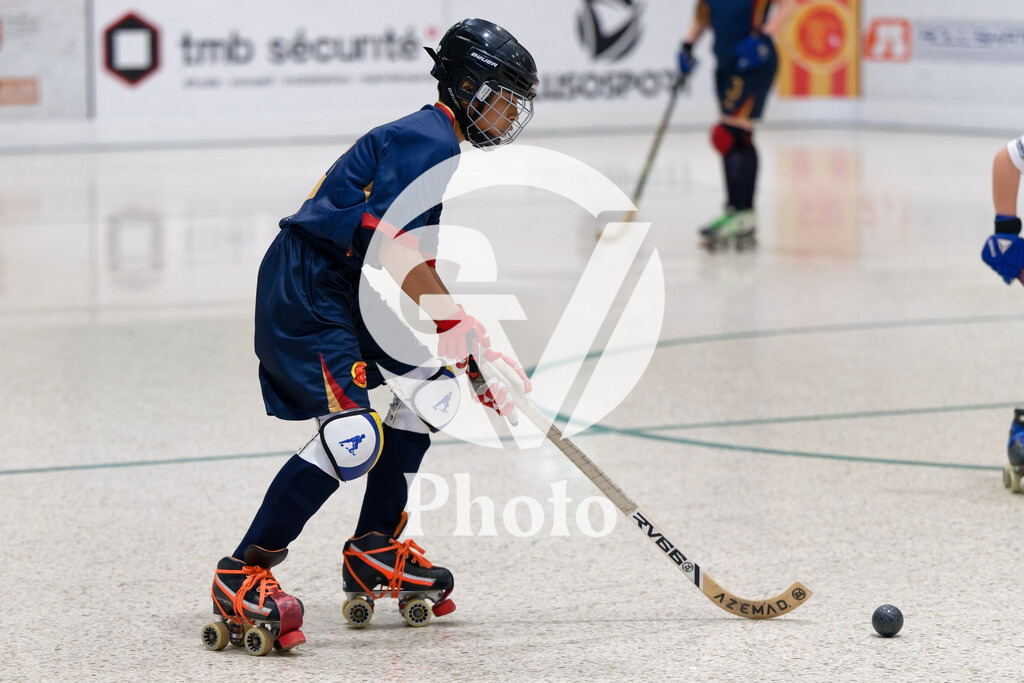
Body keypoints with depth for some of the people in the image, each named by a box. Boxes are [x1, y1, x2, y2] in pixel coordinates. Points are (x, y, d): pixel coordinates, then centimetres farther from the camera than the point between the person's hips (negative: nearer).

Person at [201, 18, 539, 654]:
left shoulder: (438, 147, 20)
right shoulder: (421, 142, -13)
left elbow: (419, 278, 23)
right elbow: (395, 249, -23)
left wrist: (479, 355, 18)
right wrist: (465, 331, -19)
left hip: (346, 292, 11)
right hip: (302, 292, -11)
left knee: (432, 382, 13)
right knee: (354, 432, -22)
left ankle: (375, 551, 18)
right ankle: (243, 575, -18)